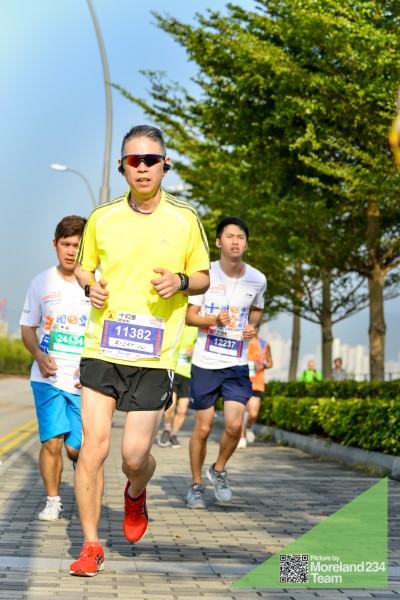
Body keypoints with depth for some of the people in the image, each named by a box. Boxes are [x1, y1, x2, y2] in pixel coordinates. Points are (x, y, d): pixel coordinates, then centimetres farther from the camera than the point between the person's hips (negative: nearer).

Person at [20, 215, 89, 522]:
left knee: (76, 448, -1)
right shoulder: (42, 283, 5)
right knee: (52, 441, -9)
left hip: (84, 381, -1)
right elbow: (27, 327, 12)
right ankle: (53, 501, 9)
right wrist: (39, 355, -7)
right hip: (49, 377, 1)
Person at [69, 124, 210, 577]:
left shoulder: (185, 219, 3)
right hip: (102, 349, 1)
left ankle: (135, 494, 34)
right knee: (93, 445, -6)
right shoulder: (101, 218, 6)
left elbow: (203, 278, 12)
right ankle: (91, 545, 8)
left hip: (155, 356, -1)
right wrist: (90, 286, -3)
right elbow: (83, 268, 20)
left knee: (135, 454, -4)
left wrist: (180, 281, -10)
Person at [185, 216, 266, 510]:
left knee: (235, 424, -12)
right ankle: (196, 484, 23)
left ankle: (219, 470, 17)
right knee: (203, 427, 3)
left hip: (237, 364, 1)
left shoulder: (257, 280, 0)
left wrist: (253, 326, -2)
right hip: (205, 363, -1)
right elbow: (190, 315, -1)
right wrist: (214, 320, -20)